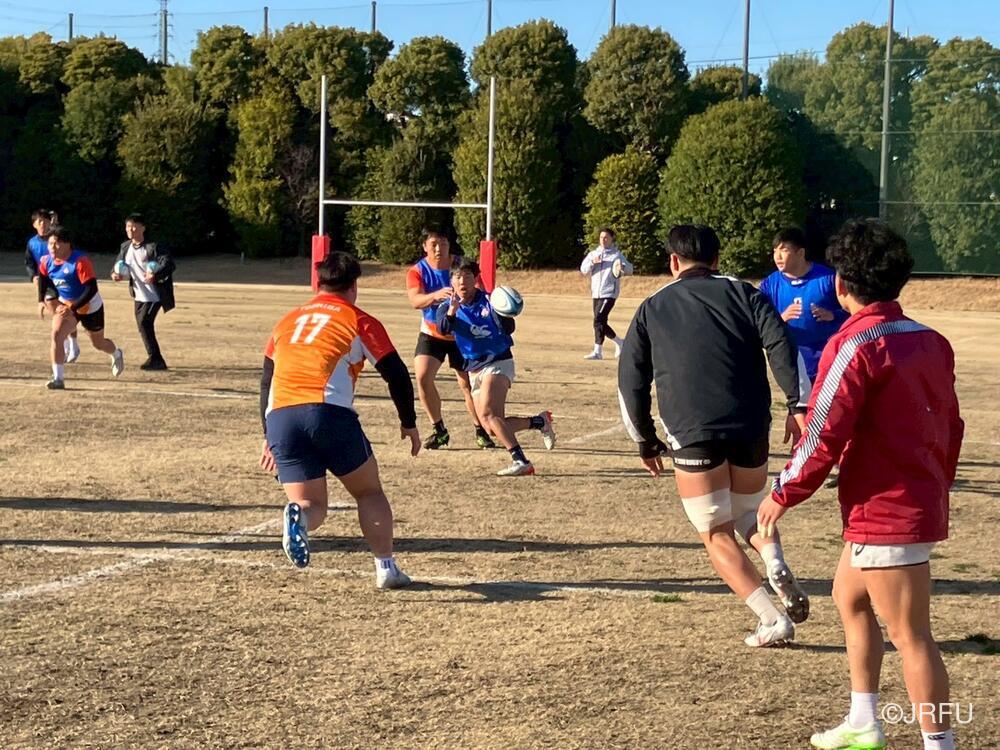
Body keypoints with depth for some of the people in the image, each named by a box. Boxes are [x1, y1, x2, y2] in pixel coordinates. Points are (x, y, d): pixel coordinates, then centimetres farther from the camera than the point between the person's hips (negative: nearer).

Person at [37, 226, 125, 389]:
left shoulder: (80, 261, -30)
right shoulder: (47, 261, -11)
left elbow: (91, 289, -32)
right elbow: (42, 276, 13)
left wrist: (73, 308, -38)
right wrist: (41, 300, 4)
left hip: (90, 307, -4)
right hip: (65, 305, 4)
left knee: (98, 343, 16)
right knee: (56, 335, -21)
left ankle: (117, 355, 52)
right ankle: (58, 378, -16)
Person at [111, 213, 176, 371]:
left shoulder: (152, 247, -17)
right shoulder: (125, 247, 4)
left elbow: (169, 264, -24)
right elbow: (119, 264, 17)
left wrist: (155, 276, -38)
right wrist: (115, 274, -6)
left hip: (154, 295, -8)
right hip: (139, 295, 8)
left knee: (144, 322, -19)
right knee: (143, 325, 10)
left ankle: (154, 358, -9)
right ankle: (158, 362, 20)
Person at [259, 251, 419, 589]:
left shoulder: (289, 320, 26)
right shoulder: (359, 321, 13)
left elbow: (266, 380, 27)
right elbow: (397, 375, 9)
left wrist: (270, 437, 33)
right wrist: (409, 424, 21)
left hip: (279, 417, 3)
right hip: (329, 411, -3)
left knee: (311, 504, 12)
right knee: (369, 492, 16)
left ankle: (297, 516, -22)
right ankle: (386, 568, 8)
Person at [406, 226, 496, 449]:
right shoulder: (417, 271, -13)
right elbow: (415, 300, -31)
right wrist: (436, 295, -52)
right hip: (431, 334, 1)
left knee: (467, 383, 0)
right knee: (423, 377, -15)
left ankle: (481, 431, 19)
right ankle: (439, 430, 1)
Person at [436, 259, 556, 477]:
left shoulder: (488, 300, -6)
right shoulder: (447, 308, 2)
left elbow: (508, 329, -15)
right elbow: (443, 329, -19)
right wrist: (452, 311, -40)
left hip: (498, 363, -6)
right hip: (474, 370, 6)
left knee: (487, 414, -26)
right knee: (494, 426, 3)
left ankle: (521, 462, -31)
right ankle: (540, 421, 23)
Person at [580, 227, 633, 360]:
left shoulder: (617, 255, -1)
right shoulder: (593, 254, 12)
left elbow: (630, 269, -9)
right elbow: (583, 270, 4)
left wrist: (622, 266, -31)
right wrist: (592, 262, -16)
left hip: (609, 293, -6)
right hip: (596, 293, 6)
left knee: (599, 320, -17)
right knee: (600, 322, 11)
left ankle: (598, 351, -14)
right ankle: (619, 342, 29)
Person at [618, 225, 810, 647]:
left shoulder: (652, 310, 12)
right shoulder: (743, 294, 11)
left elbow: (631, 379, 12)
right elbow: (782, 346, -4)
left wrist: (645, 441, 20)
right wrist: (798, 406, -6)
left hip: (692, 436, -2)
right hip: (750, 429, 2)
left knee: (716, 535, 9)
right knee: (751, 512, 25)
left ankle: (773, 621, -5)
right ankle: (776, 564, -8)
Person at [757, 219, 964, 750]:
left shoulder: (855, 345, -17)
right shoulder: (931, 341, 8)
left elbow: (824, 434, -18)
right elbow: (951, 427, 15)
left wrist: (784, 494, -5)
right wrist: (937, 490, 27)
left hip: (884, 511, -9)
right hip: (923, 504, 9)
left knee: (910, 635, -5)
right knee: (849, 598, 24)